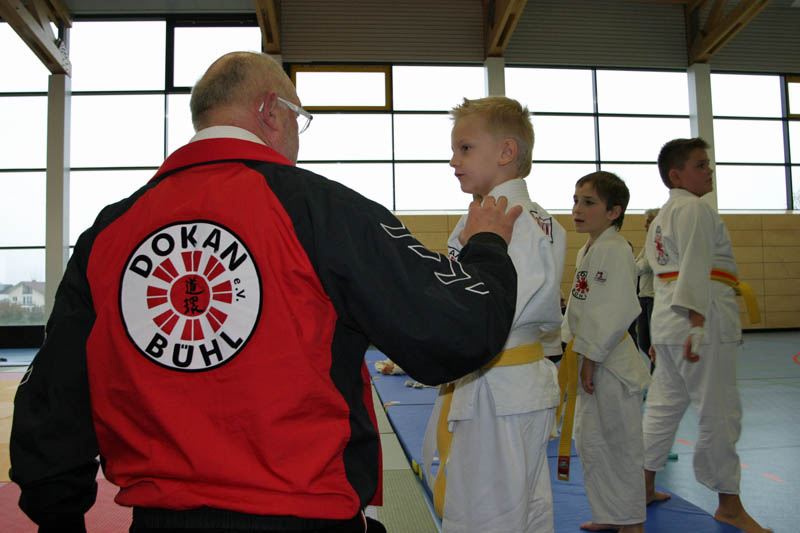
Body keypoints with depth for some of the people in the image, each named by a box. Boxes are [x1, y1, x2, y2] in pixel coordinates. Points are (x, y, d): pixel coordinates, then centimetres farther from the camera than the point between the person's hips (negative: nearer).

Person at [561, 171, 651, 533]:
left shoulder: (615, 249, -16)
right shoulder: (587, 250, 12)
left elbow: (617, 311, -22)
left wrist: (591, 357, -20)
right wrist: (573, 352, 14)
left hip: (611, 364, -10)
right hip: (591, 359, 10)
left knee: (620, 443, 3)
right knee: (590, 442, 17)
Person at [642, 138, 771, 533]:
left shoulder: (664, 216, 20)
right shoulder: (695, 209, -10)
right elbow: (696, 269, -20)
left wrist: (661, 333, 24)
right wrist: (697, 325, -25)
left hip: (668, 321, 10)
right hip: (703, 321, -10)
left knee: (664, 404, 15)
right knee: (719, 412, -1)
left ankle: (644, 487, 25)